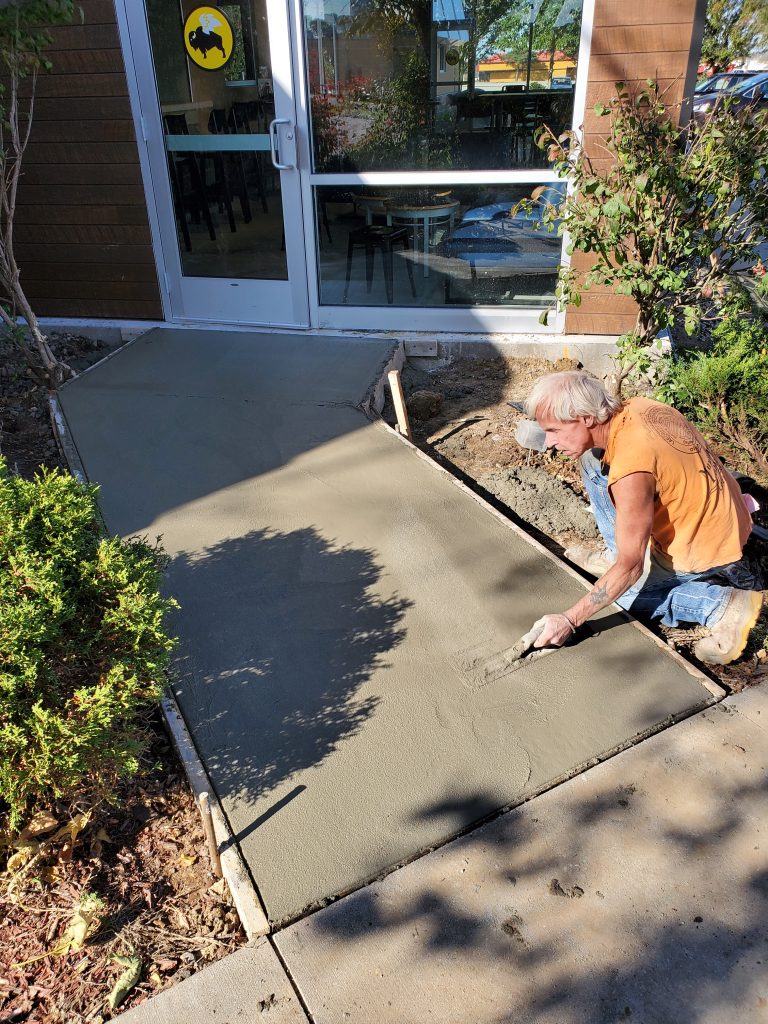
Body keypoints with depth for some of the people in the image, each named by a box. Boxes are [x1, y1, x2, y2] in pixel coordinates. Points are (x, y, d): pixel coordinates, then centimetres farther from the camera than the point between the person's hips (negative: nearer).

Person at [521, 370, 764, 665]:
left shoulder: (630, 470, -35)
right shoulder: (635, 407, -11)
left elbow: (629, 567, -30)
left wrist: (569, 619, -25)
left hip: (706, 550, -8)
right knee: (592, 460, 4)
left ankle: (725, 603, 0)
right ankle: (615, 555, 13)